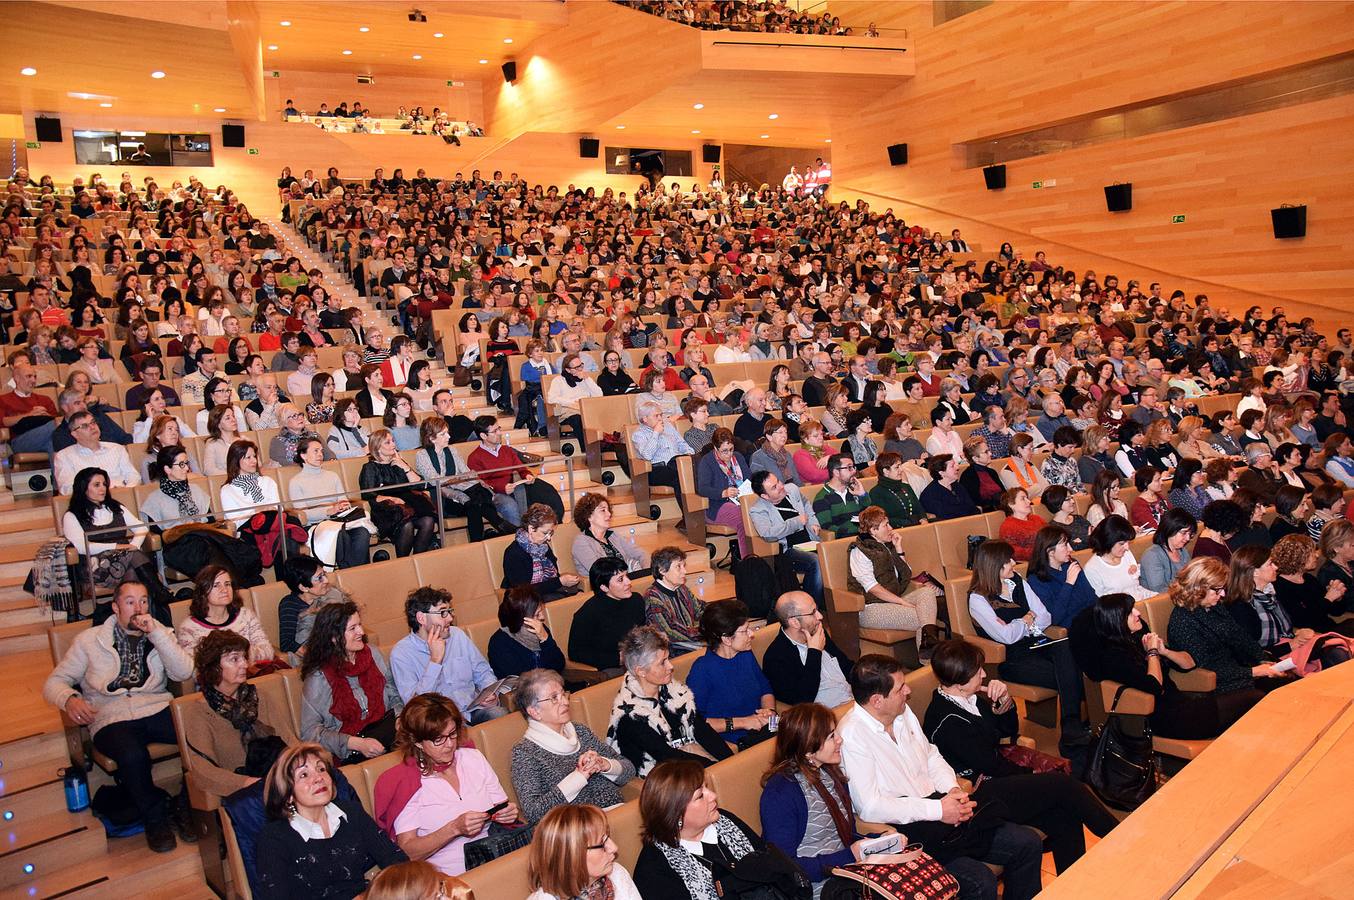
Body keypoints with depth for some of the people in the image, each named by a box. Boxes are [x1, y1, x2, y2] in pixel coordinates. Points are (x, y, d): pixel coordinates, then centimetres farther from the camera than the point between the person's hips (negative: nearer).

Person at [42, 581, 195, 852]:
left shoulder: (160, 634, 14)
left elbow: (184, 673, -2)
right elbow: (54, 682, 12)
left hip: (156, 709, 1)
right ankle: (155, 818, -8)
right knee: (132, 754, -35)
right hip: (111, 718, -1)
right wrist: (70, 699, -12)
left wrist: (156, 633, -10)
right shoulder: (90, 640, 12)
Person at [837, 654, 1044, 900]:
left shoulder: (903, 712, 7)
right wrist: (938, 810, -19)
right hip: (906, 829, -8)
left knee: (1029, 844, 0)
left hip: (940, 805, 8)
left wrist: (953, 788, -1)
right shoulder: (850, 737, -20)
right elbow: (870, 807, -23)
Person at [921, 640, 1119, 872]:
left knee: (1064, 818, -10)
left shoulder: (970, 699, 6)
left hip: (991, 780, 9)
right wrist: (1029, 774, 0)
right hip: (978, 798, -9)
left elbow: (1008, 731, 15)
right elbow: (989, 764, -16)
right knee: (1063, 784, -14)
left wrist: (1004, 701, -5)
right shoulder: (948, 720, -23)